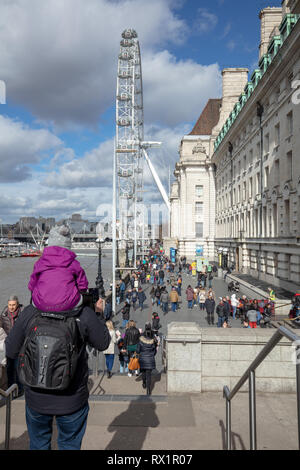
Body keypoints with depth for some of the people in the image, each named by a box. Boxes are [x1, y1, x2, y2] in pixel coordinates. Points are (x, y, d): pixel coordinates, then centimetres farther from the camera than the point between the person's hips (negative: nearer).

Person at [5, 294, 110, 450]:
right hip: (72, 398, -1)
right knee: (70, 444, 21)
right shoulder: (83, 314, -19)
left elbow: (11, 351, -2)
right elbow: (103, 343, -3)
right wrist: (95, 314, 5)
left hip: (36, 397, 2)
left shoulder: (29, 313, -14)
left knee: (38, 444, 25)